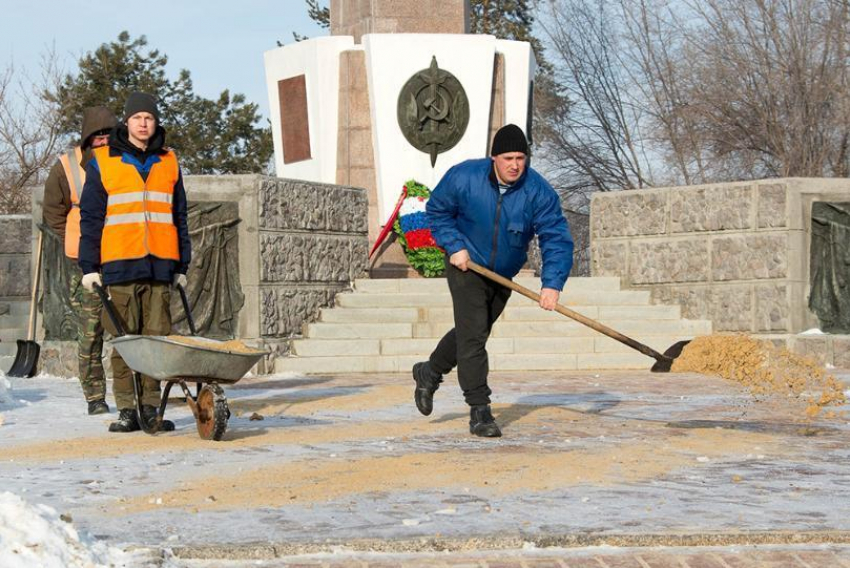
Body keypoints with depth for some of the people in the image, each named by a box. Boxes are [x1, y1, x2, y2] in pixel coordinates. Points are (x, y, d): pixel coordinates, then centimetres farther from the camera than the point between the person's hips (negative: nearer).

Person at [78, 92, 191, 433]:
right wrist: (89, 266, -1)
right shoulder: (102, 163, 7)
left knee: (157, 338, -1)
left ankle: (150, 409, 5)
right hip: (120, 265, -2)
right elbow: (91, 217, 6)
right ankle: (126, 411, 0)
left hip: (160, 265, 2)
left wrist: (182, 265, 14)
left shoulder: (168, 163, 15)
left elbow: (179, 217, 18)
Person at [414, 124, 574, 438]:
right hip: (467, 267, -3)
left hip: (504, 275, 4)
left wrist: (552, 283, -34)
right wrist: (454, 245, -16)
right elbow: (436, 210, -3)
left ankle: (429, 373, 43)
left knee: (473, 334, 18)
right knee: (472, 336, -12)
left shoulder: (539, 192, -18)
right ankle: (479, 411, -8)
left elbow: (556, 238, -21)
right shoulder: (463, 177, -19)